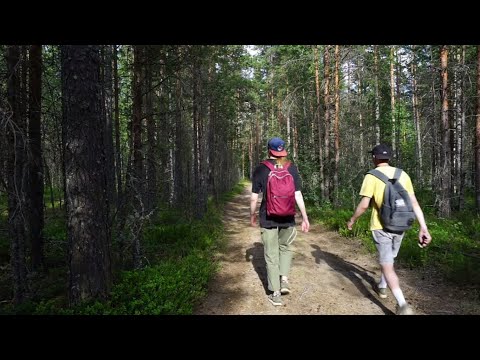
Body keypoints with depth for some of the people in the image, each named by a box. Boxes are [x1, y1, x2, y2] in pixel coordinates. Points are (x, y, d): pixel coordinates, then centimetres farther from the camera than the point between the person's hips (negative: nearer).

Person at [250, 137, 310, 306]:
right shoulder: (292, 168, -1)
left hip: (268, 219, -2)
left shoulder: (260, 169, -6)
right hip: (288, 218, 2)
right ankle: (284, 278, 12)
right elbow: (298, 195, -4)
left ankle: (275, 294, 15)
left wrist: (252, 215, 11)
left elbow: (254, 197, -4)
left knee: (271, 255, 9)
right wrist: (305, 218, 3)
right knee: (285, 247, 26)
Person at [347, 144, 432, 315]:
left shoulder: (372, 176, -11)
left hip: (381, 226, -5)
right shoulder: (403, 174, 3)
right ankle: (382, 287, 44)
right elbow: (414, 202, -1)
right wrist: (423, 227, -1)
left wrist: (352, 220, 2)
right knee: (388, 259, 25)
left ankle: (403, 305, -10)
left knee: (387, 265, 0)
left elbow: (364, 205, -14)